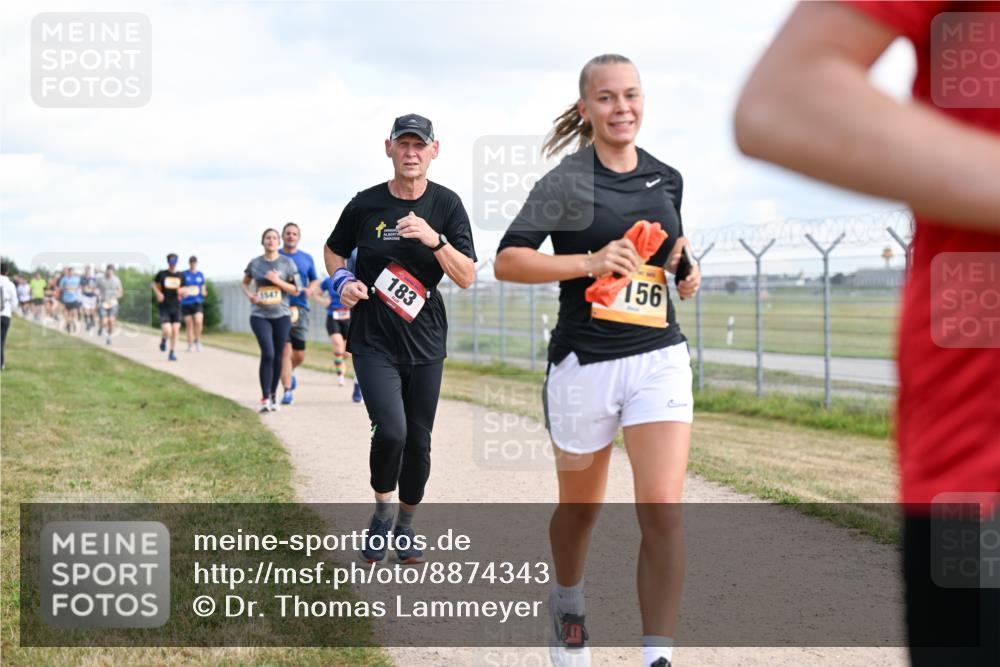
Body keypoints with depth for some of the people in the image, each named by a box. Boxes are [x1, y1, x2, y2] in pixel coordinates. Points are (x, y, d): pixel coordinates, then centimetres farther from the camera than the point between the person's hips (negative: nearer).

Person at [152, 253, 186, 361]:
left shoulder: (181, 276, 6)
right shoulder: (162, 274, -1)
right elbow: (155, 284, 15)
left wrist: (182, 292, -7)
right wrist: (158, 294, -3)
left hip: (176, 307, 2)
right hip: (164, 307, -2)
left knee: (175, 331, -3)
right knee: (167, 331, -15)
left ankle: (172, 353, 13)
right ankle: (163, 339, 21)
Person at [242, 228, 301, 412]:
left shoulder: (287, 263, 2)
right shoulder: (254, 263, 4)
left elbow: (296, 290, 1)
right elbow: (245, 283, 20)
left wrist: (278, 281, -14)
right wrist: (249, 295, -1)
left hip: (281, 314, 1)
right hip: (260, 315, -1)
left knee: (278, 356, 6)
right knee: (267, 353, -16)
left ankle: (273, 396, 22)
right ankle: (264, 399, -15)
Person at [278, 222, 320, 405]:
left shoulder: (307, 258, 12)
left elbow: (315, 280, 20)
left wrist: (310, 290, -2)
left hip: (300, 309, 3)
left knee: (299, 355, 3)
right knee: (285, 351, -12)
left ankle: (289, 371, 36)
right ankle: (288, 390, -9)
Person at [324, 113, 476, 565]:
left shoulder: (447, 205, -2)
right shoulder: (365, 205, -3)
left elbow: (467, 278, -8)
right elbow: (334, 250, 16)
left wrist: (434, 239, -24)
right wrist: (343, 281, -5)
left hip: (425, 341, 2)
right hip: (373, 341, -2)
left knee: (419, 441, 8)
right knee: (391, 430, -20)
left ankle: (406, 526, 29)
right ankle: (382, 513, 6)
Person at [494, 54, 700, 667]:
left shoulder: (667, 178, 8)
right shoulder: (566, 183, -6)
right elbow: (506, 261, -11)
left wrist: (685, 266, 3)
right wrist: (588, 262, -22)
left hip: (659, 356, 3)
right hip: (585, 361, -2)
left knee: (662, 508, -13)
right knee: (581, 507, 15)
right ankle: (568, 601, 47)